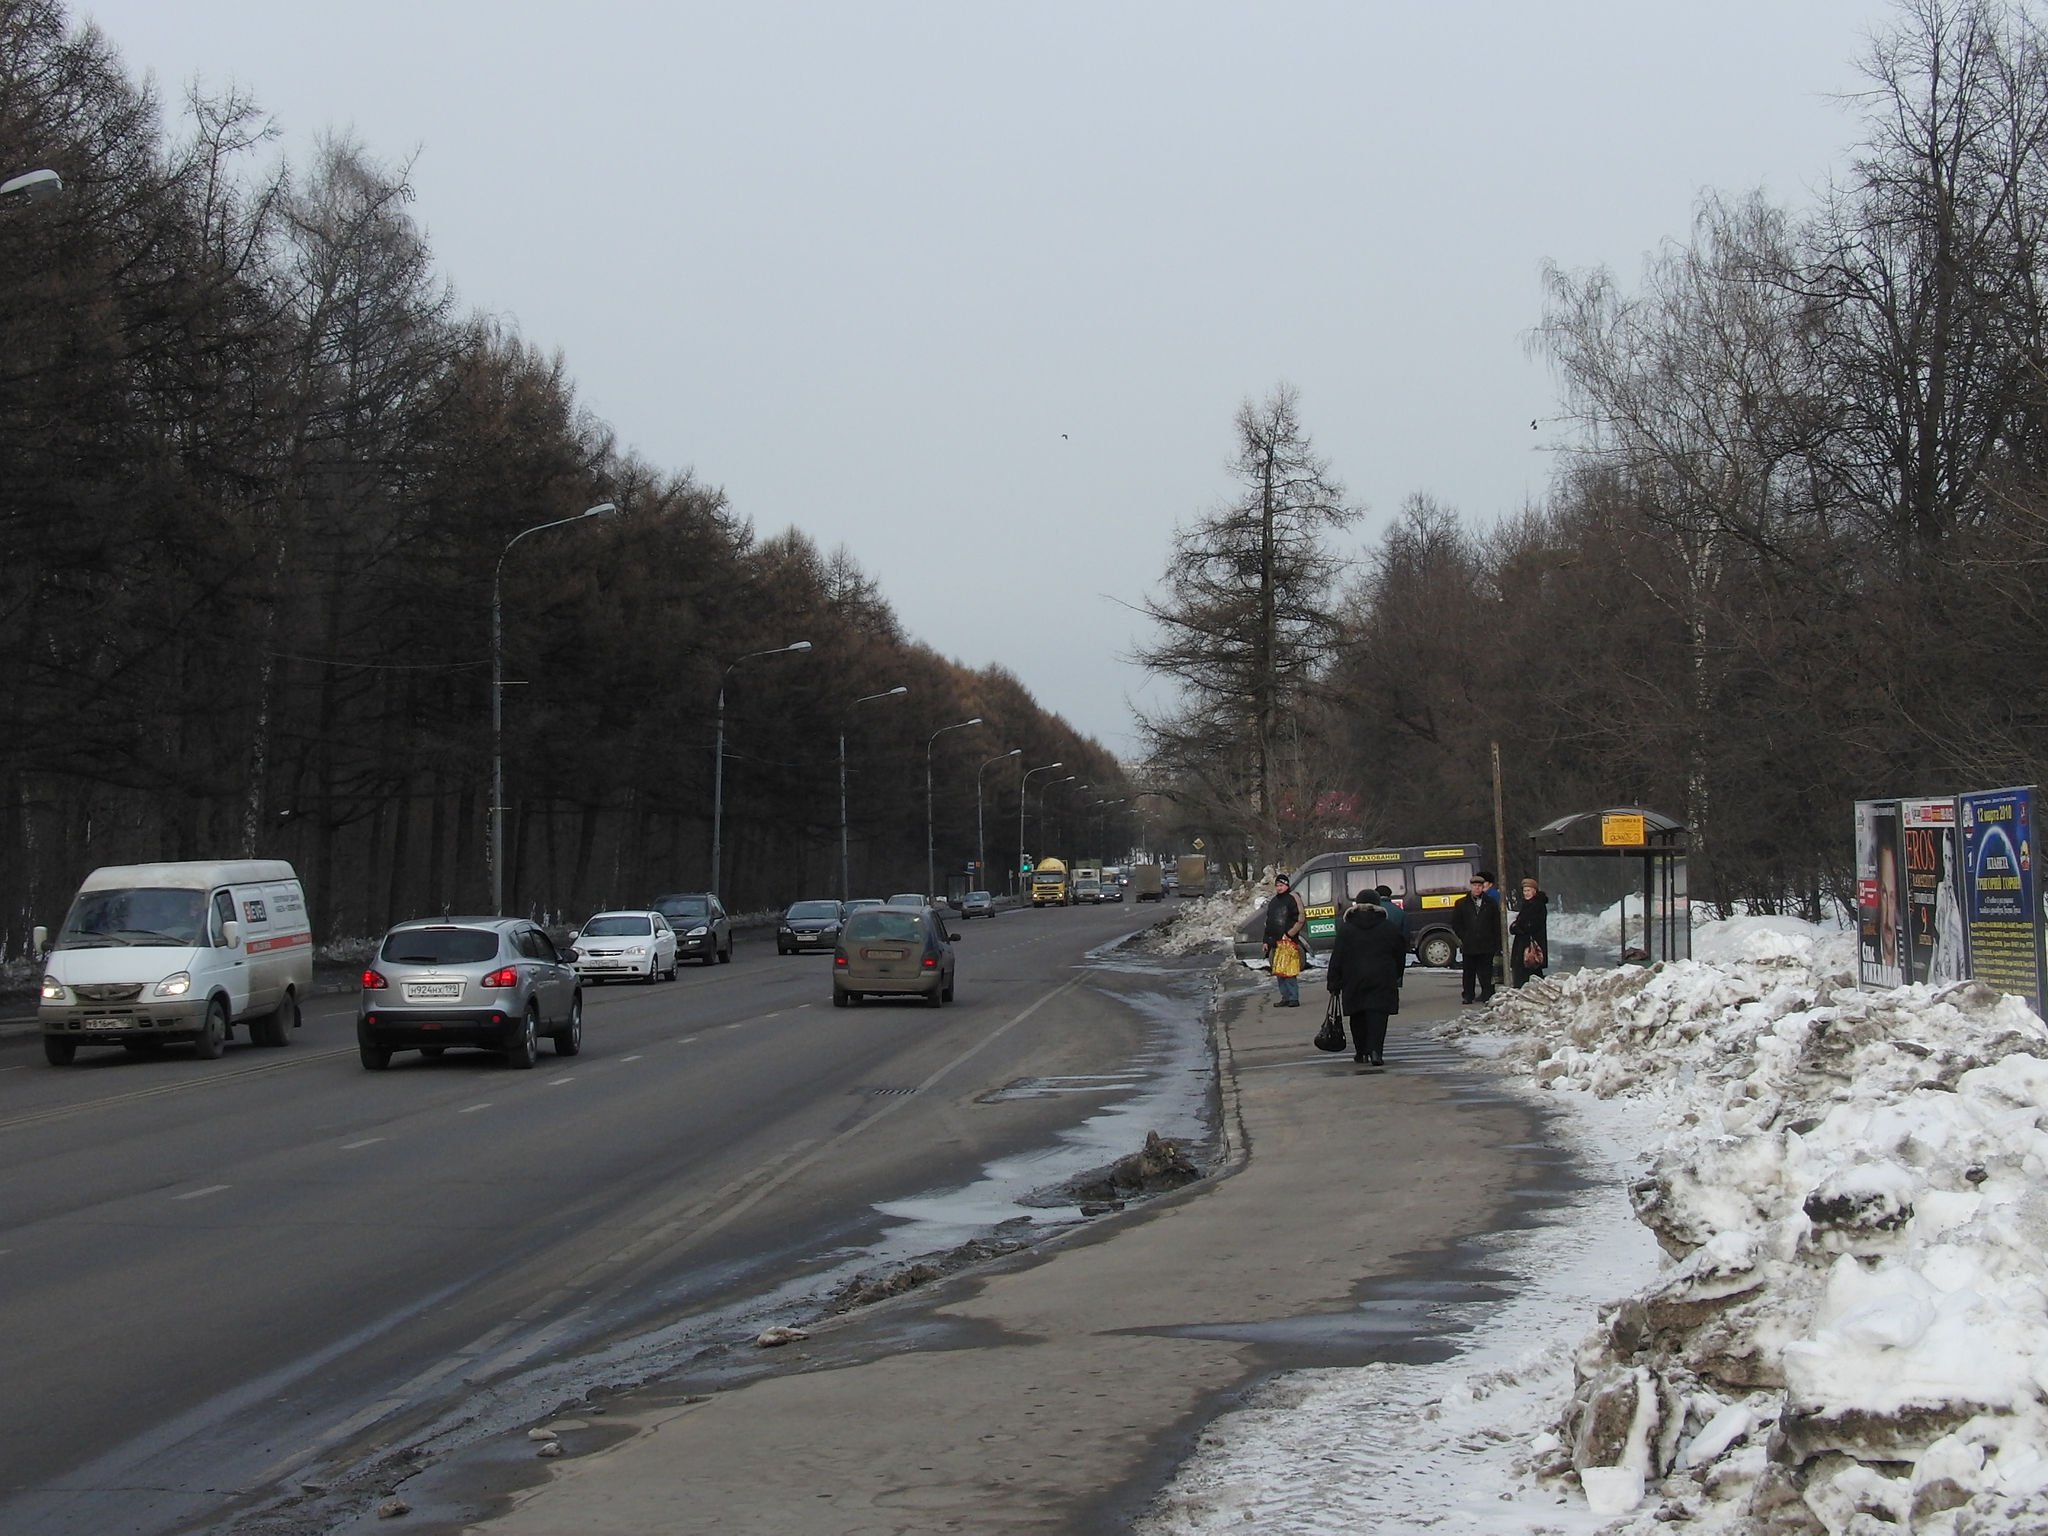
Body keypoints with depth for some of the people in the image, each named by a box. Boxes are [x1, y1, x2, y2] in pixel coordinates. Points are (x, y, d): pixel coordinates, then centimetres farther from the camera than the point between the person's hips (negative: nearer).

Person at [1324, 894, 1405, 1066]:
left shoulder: (1345, 929, 0)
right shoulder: (1388, 928, 4)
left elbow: (1336, 959, -1)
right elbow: (1400, 953, 11)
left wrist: (1333, 985, 3)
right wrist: (1396, 977, 24)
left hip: (1354, 980, 0)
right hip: (1382, 979, 0)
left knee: (1358, 1018, 12)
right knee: (1378, 1016, -5)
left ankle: (1362, 1052, 16)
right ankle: (1375, 1051, -19)